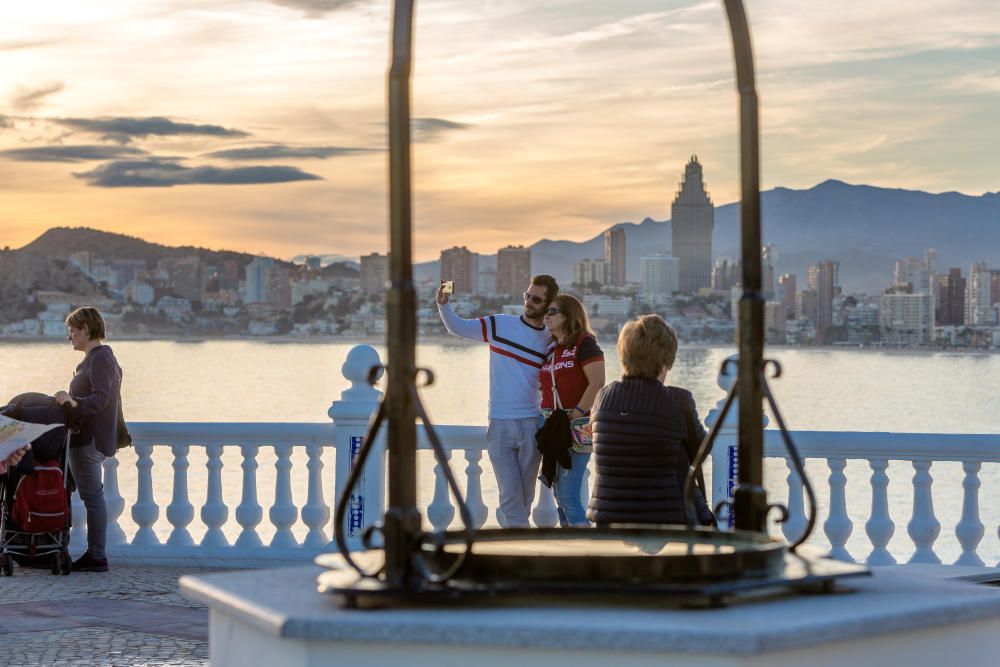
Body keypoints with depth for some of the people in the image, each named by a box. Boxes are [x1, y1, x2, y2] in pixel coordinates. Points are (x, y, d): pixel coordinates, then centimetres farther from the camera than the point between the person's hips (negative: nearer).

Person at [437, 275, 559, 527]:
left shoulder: (550, 341, 5)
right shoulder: (499, 325, 2)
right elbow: (457, 326, 4)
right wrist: (443, 303, -13)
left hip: (532, 425, 1)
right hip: (500, 424, -1)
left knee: (525, 495, 7)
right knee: (510, 494, -4)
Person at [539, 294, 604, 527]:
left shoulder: (584, 342, -8)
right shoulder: (551, 348, 15)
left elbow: (597, 383, -17)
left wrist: (576, 415, -18)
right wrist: (547, 416, 7)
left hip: (576, 428, -8)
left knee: (568, 495, -14)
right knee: (560, 496, 10)